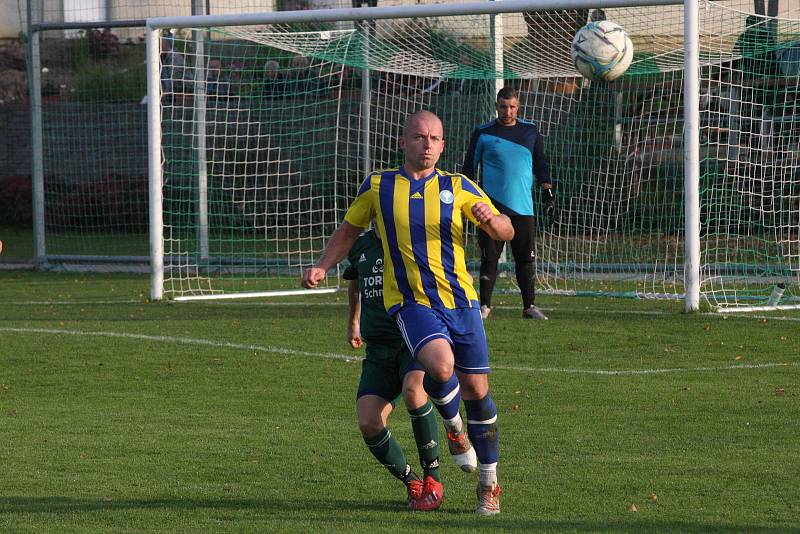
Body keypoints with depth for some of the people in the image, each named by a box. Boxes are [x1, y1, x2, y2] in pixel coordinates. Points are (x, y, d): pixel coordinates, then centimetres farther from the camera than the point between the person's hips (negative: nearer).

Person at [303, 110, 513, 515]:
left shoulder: (458, 188, 4)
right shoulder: (378, 186, 4)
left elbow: (505, 232, 5)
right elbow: (349, 229, 19)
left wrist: (490, 218, -18)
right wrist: (322, 267, 6)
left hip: (460, 301, 2)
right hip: (411, 303, -2)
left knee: (476, 390, 5)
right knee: (440, 366, -30)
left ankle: (488, 483, 21)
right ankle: (453, 426, 4)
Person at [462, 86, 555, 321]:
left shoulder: (530, 132, 10)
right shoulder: (483, 134, 2)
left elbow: (541, 165, 17)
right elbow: (469, 168, 7)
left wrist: (548, 194, 9)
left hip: (523, 208, 2)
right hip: (492, 207, -2)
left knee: (525, 258, 4)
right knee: (489, 258, -3)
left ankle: (529, 306, 11)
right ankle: (485, 305, 4)